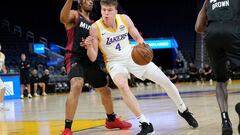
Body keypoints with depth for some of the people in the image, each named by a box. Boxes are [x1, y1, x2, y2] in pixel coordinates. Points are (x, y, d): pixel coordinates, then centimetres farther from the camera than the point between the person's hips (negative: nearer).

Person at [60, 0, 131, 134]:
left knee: (105, 90, 17)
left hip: (90, 59, 8)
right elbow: (63, 19, -28)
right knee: (77, 86, -32)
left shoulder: (93, 23, 20)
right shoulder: (74, 15, -2)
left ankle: (111, 120, 43)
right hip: (75, 58, -8)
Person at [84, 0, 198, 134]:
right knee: (122, 85, -36)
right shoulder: (95, 28, -19)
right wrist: (89, 46, -37)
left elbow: (138, 37, 3)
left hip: (133, 57, 3)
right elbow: (93, 58, -16)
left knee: (166, 81, 2)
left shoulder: (124, 19, -12)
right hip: (115, 62, -3)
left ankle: (183, 110, 30)